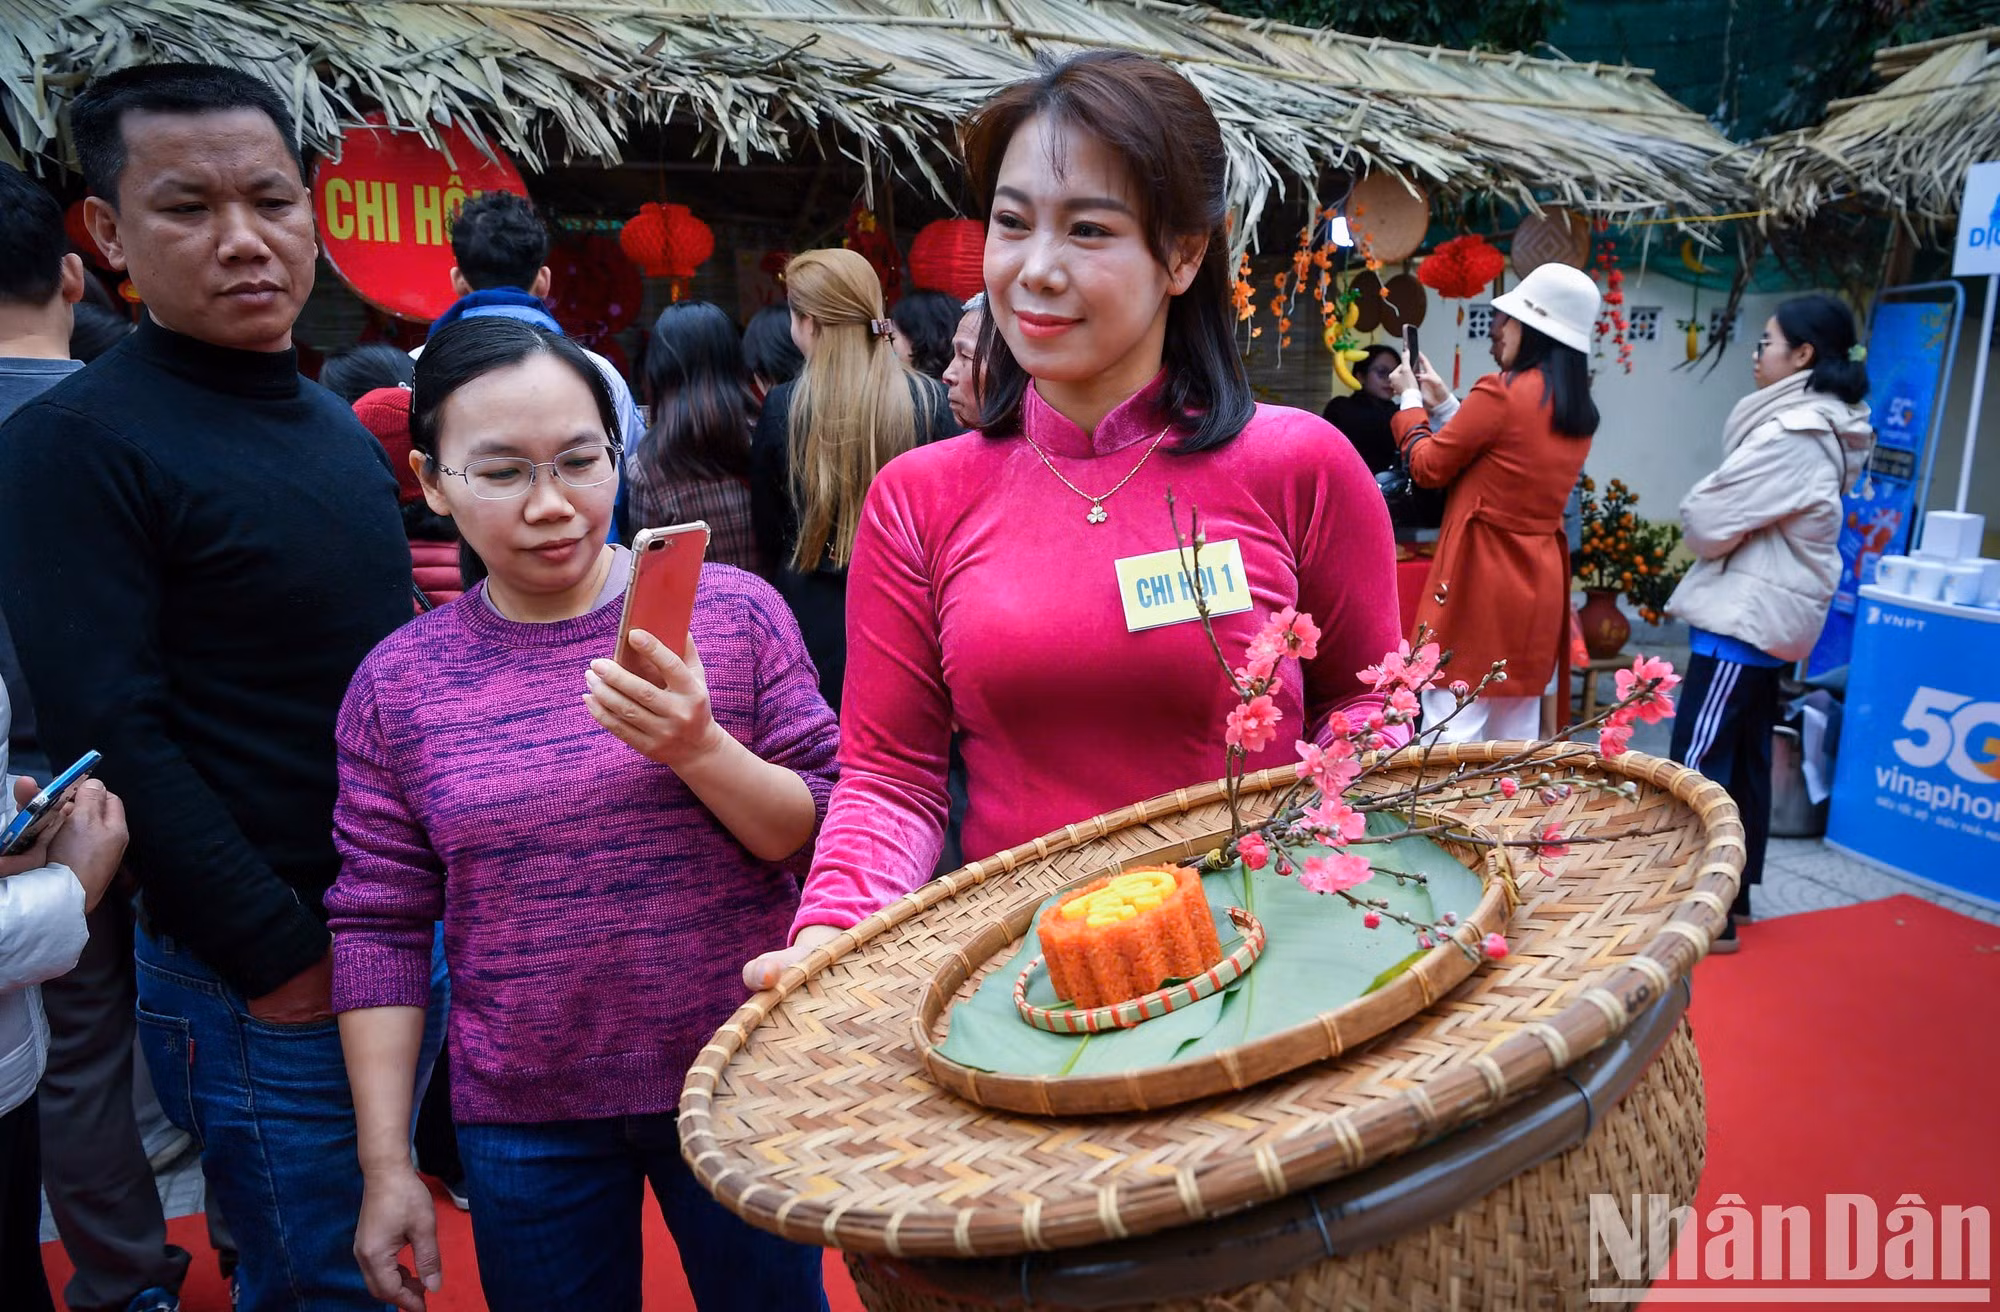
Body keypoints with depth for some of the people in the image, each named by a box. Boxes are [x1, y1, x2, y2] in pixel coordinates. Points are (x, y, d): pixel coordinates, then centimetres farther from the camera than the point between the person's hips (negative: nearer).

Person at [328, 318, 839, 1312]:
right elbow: (379, 927, 1)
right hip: (522, 1120, 1)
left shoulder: (732, 612, -6)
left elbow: (824, 835, -5)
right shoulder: (400, 680, -3)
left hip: (738, 1082, 0)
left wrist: (699, 751, -24)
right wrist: (387, 1165, 1)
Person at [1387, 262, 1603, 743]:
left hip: (1480, 580, -8)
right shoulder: (1580, 413, 10)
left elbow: (1428, 466, -5)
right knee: (1517, 739, 14)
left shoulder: (1501, 391, -13)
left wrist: (1411, 398, 11)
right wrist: (1444, 401, 24)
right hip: (1540, 584, 8)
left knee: (1453, 736, -6)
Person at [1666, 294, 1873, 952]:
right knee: (1744, 761, 15)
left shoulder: (1792, 433, -18)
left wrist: (1699, 519, 3)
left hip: (1744, 616, -10)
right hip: (1770, 613, 10)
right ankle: (1734, 893, 25)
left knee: (1697, 767, -7)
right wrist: (1723, 534, 3)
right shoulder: (1824, 428, 13)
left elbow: (1709, 517, -16)